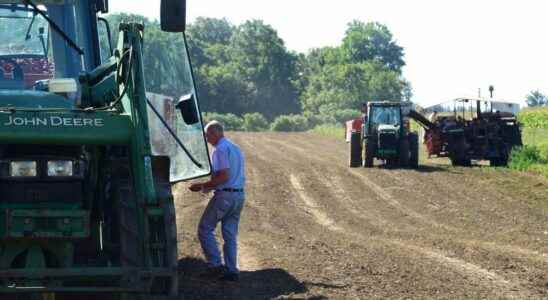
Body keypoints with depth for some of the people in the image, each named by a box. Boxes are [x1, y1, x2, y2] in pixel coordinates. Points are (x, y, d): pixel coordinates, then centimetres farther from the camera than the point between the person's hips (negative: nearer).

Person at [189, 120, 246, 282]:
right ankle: (231, 270, 8)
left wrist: (203, 186, -12)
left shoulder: (220, 149, -11)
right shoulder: (236, 148, 19)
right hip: (239, 195, 9)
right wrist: (208, 186, 24)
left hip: (224, 195, -9)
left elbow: (224, 176, -20)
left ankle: (215, 265, -7)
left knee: (205, 229, 0)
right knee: (230, 234, 10)